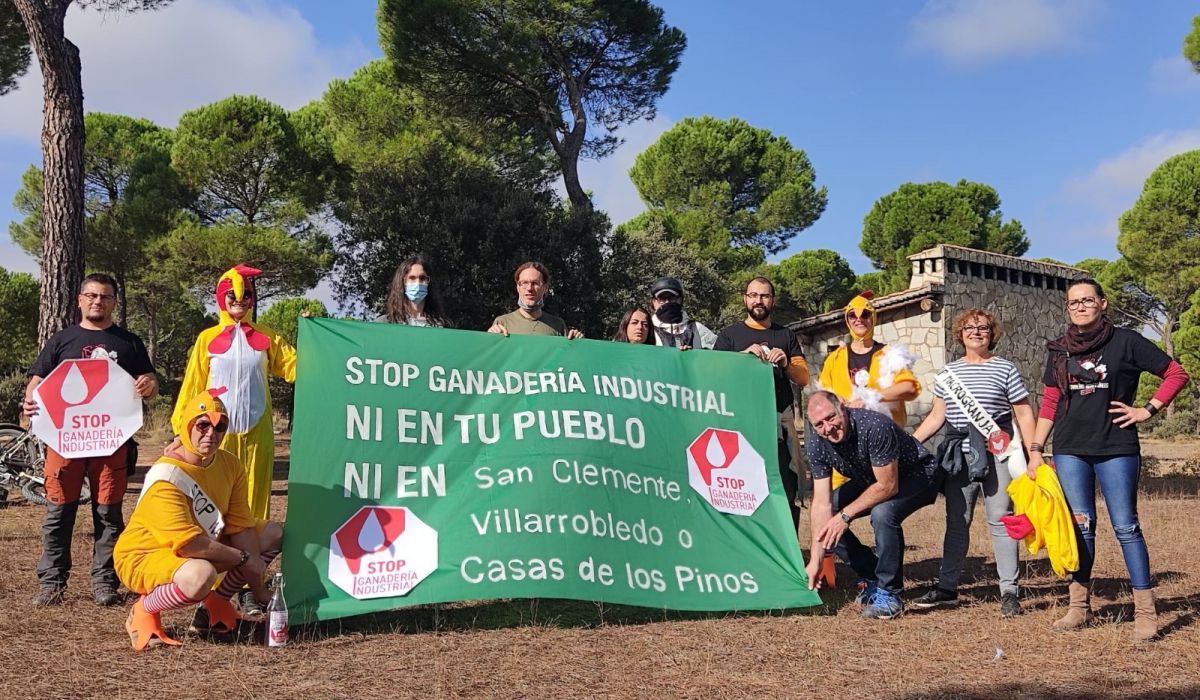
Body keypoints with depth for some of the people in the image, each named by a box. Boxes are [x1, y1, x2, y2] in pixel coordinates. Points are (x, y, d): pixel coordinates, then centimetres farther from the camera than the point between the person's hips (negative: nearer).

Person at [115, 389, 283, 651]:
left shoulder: (230, 465, -4)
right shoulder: (165, 478, -27)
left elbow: (241, 527, -5)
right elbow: (189, 544, -31)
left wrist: (257, 587, -10)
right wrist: (243, 558, -21)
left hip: (203, 549, 8)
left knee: (275, 533, 5)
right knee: (201, 574, -41)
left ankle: (215, 604, 8)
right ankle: (143, 612, -9)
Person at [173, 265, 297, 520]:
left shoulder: (267, 337, 8)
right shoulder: (208, 338, 5)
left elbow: (295, 369, 4)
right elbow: (193, 385, 6)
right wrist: (180, 426, 2)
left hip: (256, 429, 1)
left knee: (255, 493, 4)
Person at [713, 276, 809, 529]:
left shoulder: (786, 336, 19)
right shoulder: (729, 335, 12)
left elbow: (804, 378, 13)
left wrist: (786, 364, -7)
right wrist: (744, 356, -14)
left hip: (779, 422, 2)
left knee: (787, 492, -2)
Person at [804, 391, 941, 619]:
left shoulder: (874, 426, -36)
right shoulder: (817, 445, -17)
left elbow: (888, 486, -30)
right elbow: (822, 503, -17)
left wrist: (846, 515, -27)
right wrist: (815, 561, -20)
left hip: (918, 474, -7)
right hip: (871, 479, 7)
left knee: (883, 513, -34)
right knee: (827, 516, -4)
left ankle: (889, 593, -15)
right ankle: (873, 578, 12)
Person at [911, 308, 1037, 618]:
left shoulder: (1005, 370, 2)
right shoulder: (949, 373, 14)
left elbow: (1024, 414, 1)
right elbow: (937, 416, 16)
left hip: (996, 455, -4)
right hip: (959, 457, 4)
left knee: (1000, 520, -3)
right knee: (956, 522, 9)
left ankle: (1009, 591, 4)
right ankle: (946, 587, 14)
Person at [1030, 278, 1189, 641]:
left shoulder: (1125, 341, -1)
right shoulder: (1059, 350, 9)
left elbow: (1176, 374, 3)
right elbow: (1049, 403, 12)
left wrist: (1148, 410, -4)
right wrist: (1035, 449, 7)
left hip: (1116, 449, -3)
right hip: (1070, 450, 3)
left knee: (1126, 526, -4)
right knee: (1080, 526, 6)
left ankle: (1145, 611, 2)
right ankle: (1079, 606, 13)